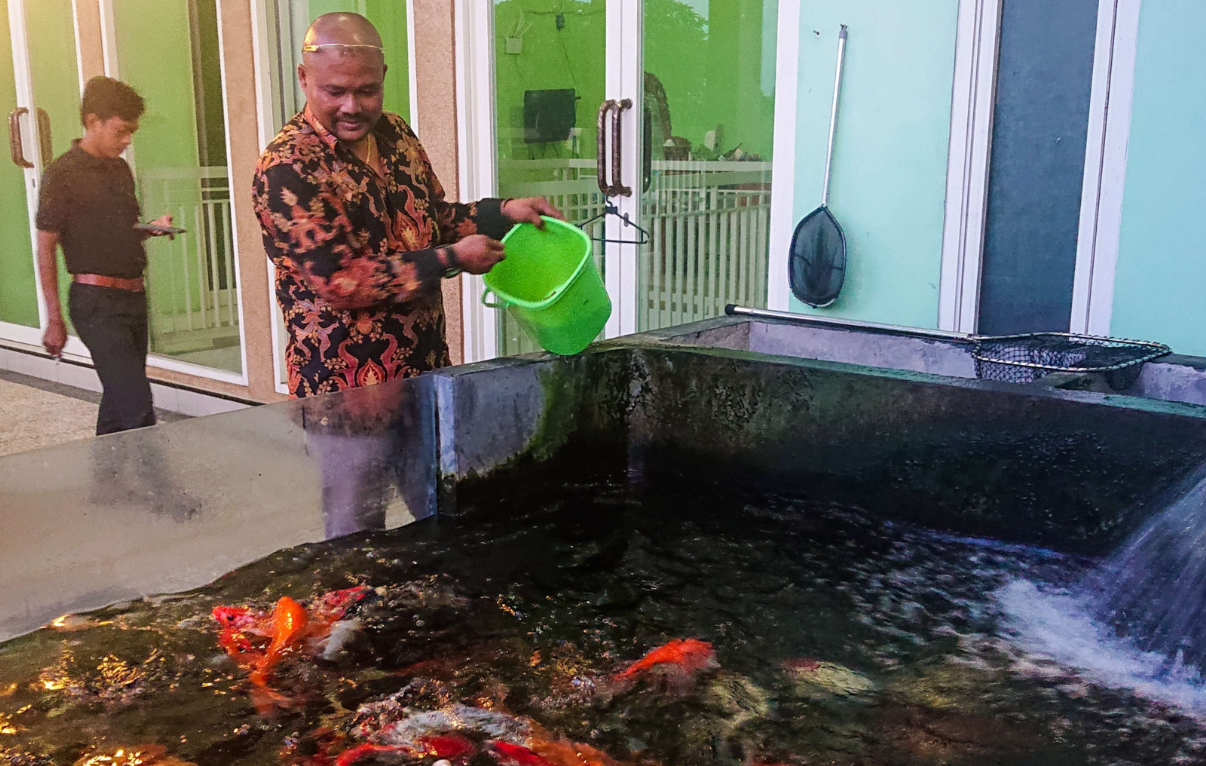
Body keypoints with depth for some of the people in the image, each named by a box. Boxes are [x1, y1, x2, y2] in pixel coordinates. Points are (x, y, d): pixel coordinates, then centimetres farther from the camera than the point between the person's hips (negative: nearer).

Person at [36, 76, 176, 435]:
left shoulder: (121, 169, 13)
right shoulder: (63, 174, -8)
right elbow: (45, 248, -6)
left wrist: (154, 228, 3)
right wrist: (54, 319, -8)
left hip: (133, 296, 8)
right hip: (97, 303, -7)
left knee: (119, 399, 14)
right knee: (137, 406, -13)